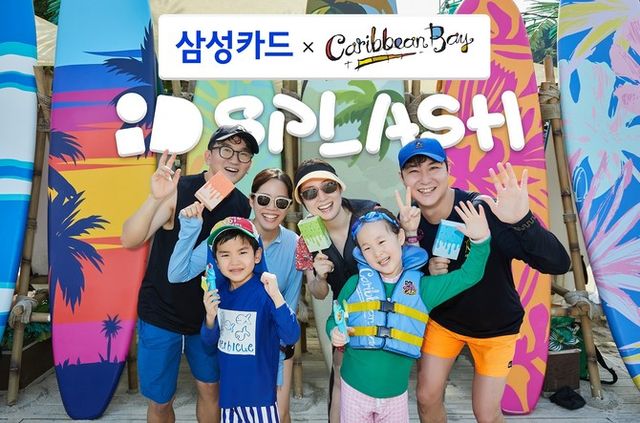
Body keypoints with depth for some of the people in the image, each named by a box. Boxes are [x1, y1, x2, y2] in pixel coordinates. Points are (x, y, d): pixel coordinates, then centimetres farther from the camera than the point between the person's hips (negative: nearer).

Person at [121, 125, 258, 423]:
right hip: (161, 314, -3)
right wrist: (155, 198, -42)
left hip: (209, 315, 4)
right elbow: (129, 240, -26)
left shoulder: (243, 205, -5)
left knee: (210, 388, 18)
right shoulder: (178, 190, -19)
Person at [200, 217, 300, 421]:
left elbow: (291, 337, -25)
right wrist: (210, 317, -16)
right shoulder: (219, 291, -4)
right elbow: (210, 341, 4)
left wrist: (276, 295, -35)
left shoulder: (265, 291, -20)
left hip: (260, 392, -5)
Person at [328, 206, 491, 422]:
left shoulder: (422, 286, -5)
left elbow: (467, 277, -6)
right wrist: (335, 333, -19)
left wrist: (480, 239, -19)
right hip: (354, 389, 0)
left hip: (396, 394, 1)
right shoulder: (355, 284, -6)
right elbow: (334, 320, 3)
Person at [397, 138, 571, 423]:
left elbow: (558, 264, -36)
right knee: (427, 399, 12)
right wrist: (428, 273, -26)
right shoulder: (407, 221, -17)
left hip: (496, 326, -3)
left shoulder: (483, 210, -31)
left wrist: (522, 221, -54)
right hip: (442, 320, 3)